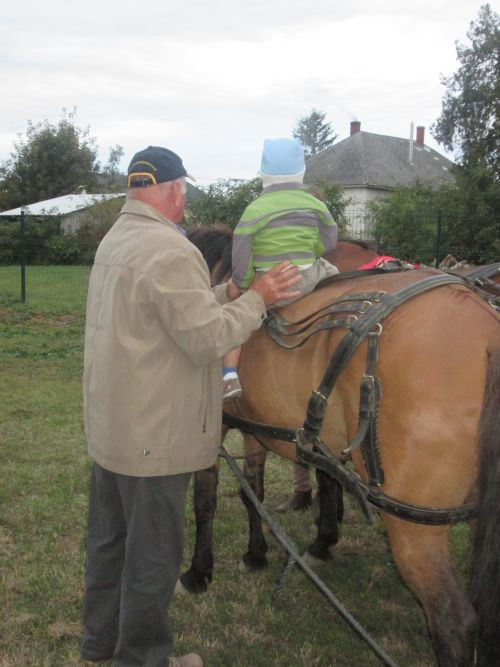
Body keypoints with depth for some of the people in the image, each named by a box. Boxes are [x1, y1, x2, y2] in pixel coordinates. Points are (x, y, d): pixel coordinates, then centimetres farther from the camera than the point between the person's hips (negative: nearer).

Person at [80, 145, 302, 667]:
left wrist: (230, 292, 11)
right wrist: (256, 299, -8)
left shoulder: (115, 240, 9)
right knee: (153, 551, 7)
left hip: (108, 422, 10)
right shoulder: (170, 251, -23)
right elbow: (209, 338, -21)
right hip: (152, 435, -10)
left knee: (109, 537, 22)